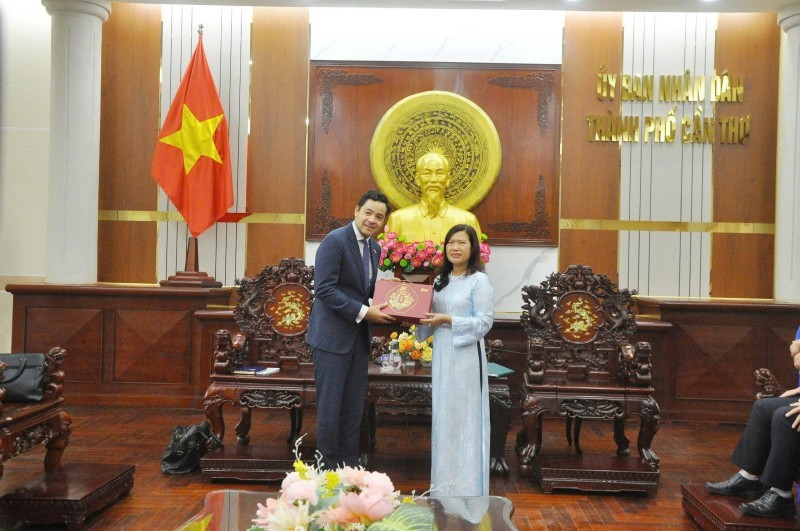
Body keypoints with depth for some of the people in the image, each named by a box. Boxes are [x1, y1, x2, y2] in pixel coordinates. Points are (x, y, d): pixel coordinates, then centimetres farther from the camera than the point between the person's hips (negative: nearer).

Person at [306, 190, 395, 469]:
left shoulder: (374, 248, 12)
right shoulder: (335, 240, -13)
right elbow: (324, 289, -20)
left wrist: (385, 307, -2)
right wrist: (364, 312, -21)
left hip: (358, 336, 8)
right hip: (332, 335, -8)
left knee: (354, 408, 12)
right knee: (330, 405, 0)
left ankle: (349, 467, 23)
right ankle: (327, 468, 13)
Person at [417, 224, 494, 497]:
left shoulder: (479, 280, -7)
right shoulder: (440, 280, 13)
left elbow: (484, 322, -12)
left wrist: (448, 320, -18)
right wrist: (419, 319, -4)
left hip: (466, 356, -7)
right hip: (441, 355, 7)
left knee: (464, 419, -2)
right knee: (442, 416, 11)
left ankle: (467, 487, 8)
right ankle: (444, 483, 22)